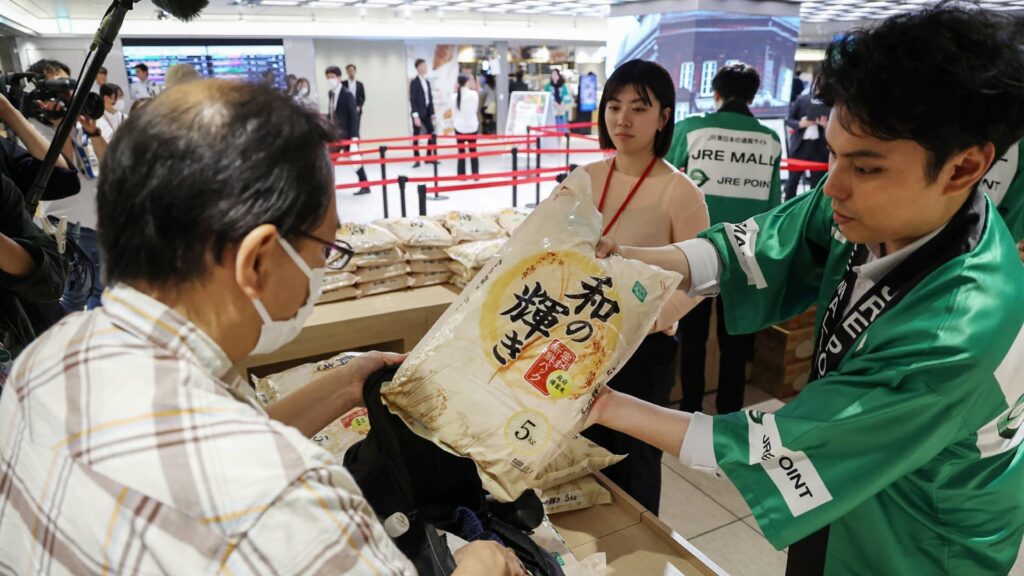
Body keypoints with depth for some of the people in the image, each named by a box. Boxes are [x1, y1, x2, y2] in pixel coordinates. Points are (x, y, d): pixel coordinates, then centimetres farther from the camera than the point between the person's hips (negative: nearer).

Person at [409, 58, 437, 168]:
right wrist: (416, 116, -20)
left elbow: (430, 98, 14)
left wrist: (432, 113, 9)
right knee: (417, 136, 0)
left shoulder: (427, 82, 12)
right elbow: (412, 100, -14)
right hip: (418, 113, -7)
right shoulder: (414, 82, -10)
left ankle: (429, 158, 15)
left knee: (431, 134, 6)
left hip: (426, 112, 7)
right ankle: (417, 160, 6)